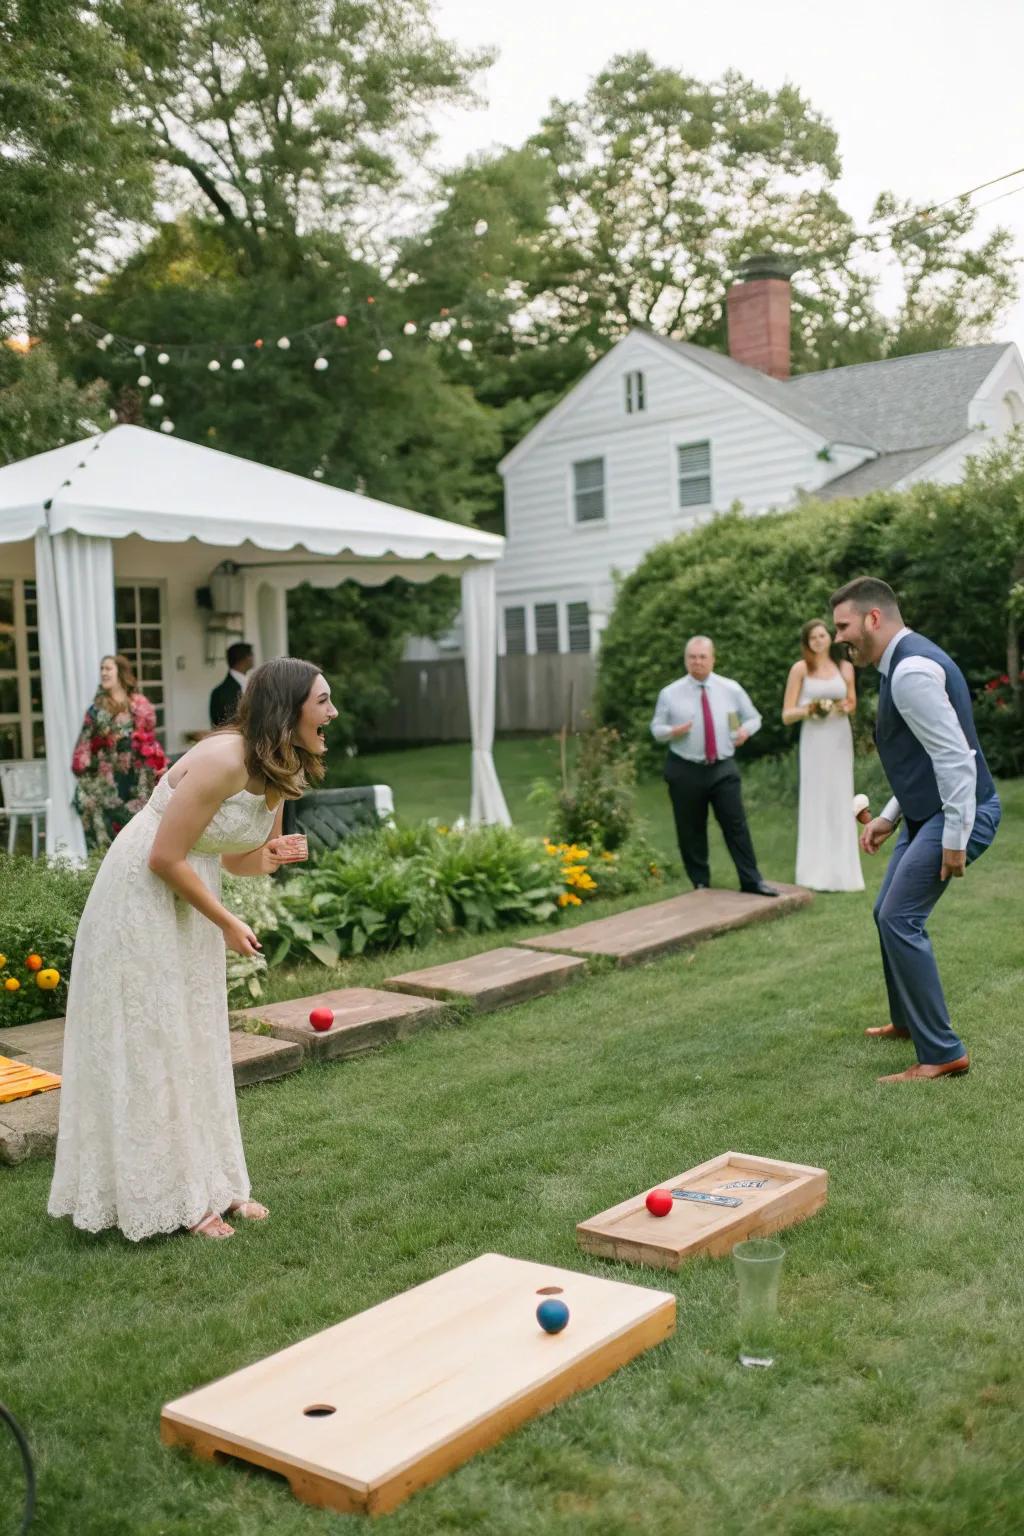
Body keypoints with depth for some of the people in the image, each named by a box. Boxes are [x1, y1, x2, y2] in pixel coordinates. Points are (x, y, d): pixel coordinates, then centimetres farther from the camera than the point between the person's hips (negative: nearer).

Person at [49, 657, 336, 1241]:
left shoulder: (279, 771, 0)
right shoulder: (224, 760, -27)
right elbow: (165, 858, -24)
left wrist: (272, 857, -12)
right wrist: (227, 923, -14)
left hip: (189, 902, 9)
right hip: (141, 903, -9)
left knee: (199, 1046, 14)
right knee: (151, 1046, 1)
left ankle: (211, 1185, 25)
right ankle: (170, 1199, 12)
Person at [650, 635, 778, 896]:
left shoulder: (731, 689, 4)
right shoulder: (670, 693, -1)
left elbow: (753, 717, 14)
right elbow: (656, 728, 5)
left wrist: (745, 730, -9)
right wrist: (672, 731, -17)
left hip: (723, 769, 1)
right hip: (685, 770, -1)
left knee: (736, 825, -1)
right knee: (691, 830, 6)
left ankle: (751, 880, 7)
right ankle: (700, 883, 21)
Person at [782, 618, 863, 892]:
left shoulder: (845, 667, 9)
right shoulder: (800, 669, 0)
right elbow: (787, 715, -1)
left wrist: (847, 707, -3)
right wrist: (808, 709, -20)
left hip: (840, 739, 3)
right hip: (814, 740, -3)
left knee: (840, 802, 3)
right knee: (814, 801, -5)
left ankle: (842, 872, 9)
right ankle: (816, 874, -2)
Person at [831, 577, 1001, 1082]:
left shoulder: (912, 670, -20)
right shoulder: (905, 663, 13)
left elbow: (955, 755, -25)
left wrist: (954, 838, -23)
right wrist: (889, 817, 19)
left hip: (957, 814, -11)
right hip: (927, 813, 11)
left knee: (900, 920, -14)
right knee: (889, 914, 18)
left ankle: (942, 1054, -6)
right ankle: (907, 1020, 38)